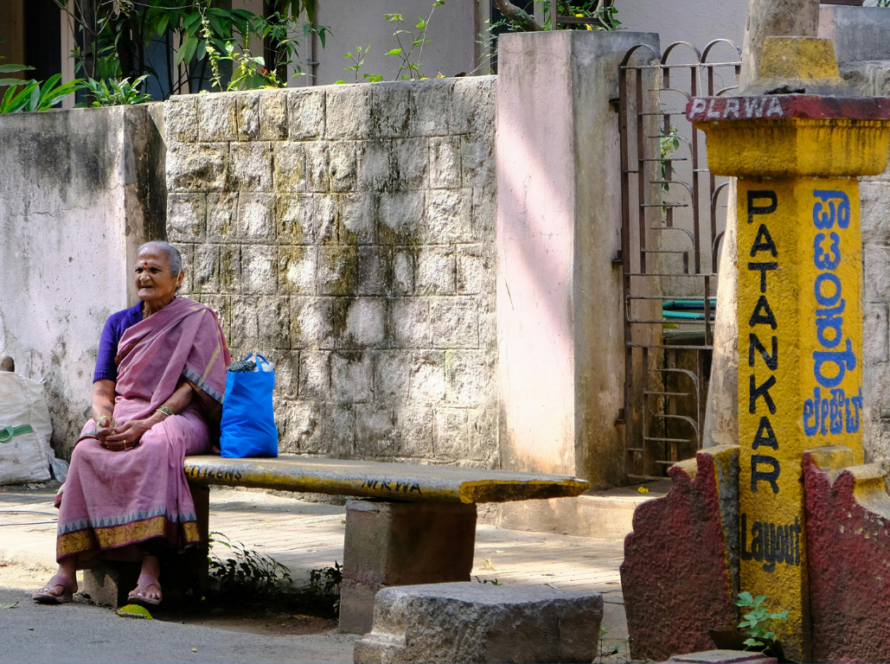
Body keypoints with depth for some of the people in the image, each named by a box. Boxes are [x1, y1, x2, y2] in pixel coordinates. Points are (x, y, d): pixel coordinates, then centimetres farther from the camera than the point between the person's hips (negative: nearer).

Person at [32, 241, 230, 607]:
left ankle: (150, 570, -47)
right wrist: (103, 419, -15)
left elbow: (190, 388, -7)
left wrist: (147, 423, -22)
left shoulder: (198, 321, 4)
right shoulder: (119, 324, 17)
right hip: (123, 414, 4)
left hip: (179, 416, -4)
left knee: (155, 448, -41)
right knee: (87, 450, -32)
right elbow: (102, 387, 9)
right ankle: (67, 571, -37)